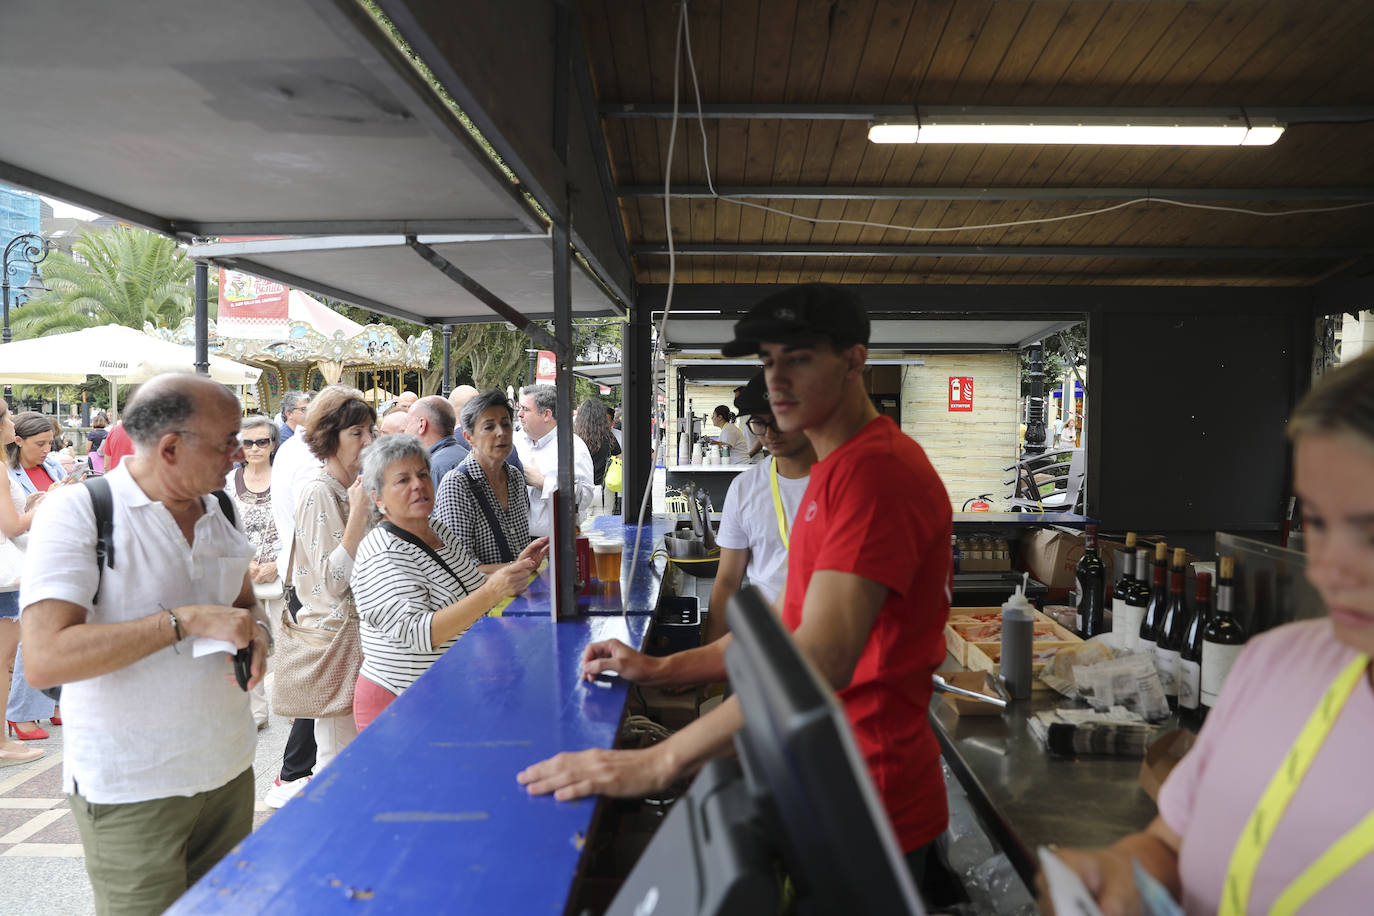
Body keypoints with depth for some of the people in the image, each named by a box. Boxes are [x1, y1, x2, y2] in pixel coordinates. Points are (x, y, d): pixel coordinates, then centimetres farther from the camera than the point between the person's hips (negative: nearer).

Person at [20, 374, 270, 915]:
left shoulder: (219, 511, 5)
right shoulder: (76, 511, -14)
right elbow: (44, 660, -23)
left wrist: (256, 630, -3)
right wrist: (185, 620, -26)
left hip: (229, 770, 6)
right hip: (132, 793, -6)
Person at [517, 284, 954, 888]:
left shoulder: (876, 469, -22)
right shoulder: (836, 472, 12)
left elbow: (821, 658, -32)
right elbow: (786, 620, 15)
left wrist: (656, 764, -33)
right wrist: (662, 669, 6)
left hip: (870, 794, -9)